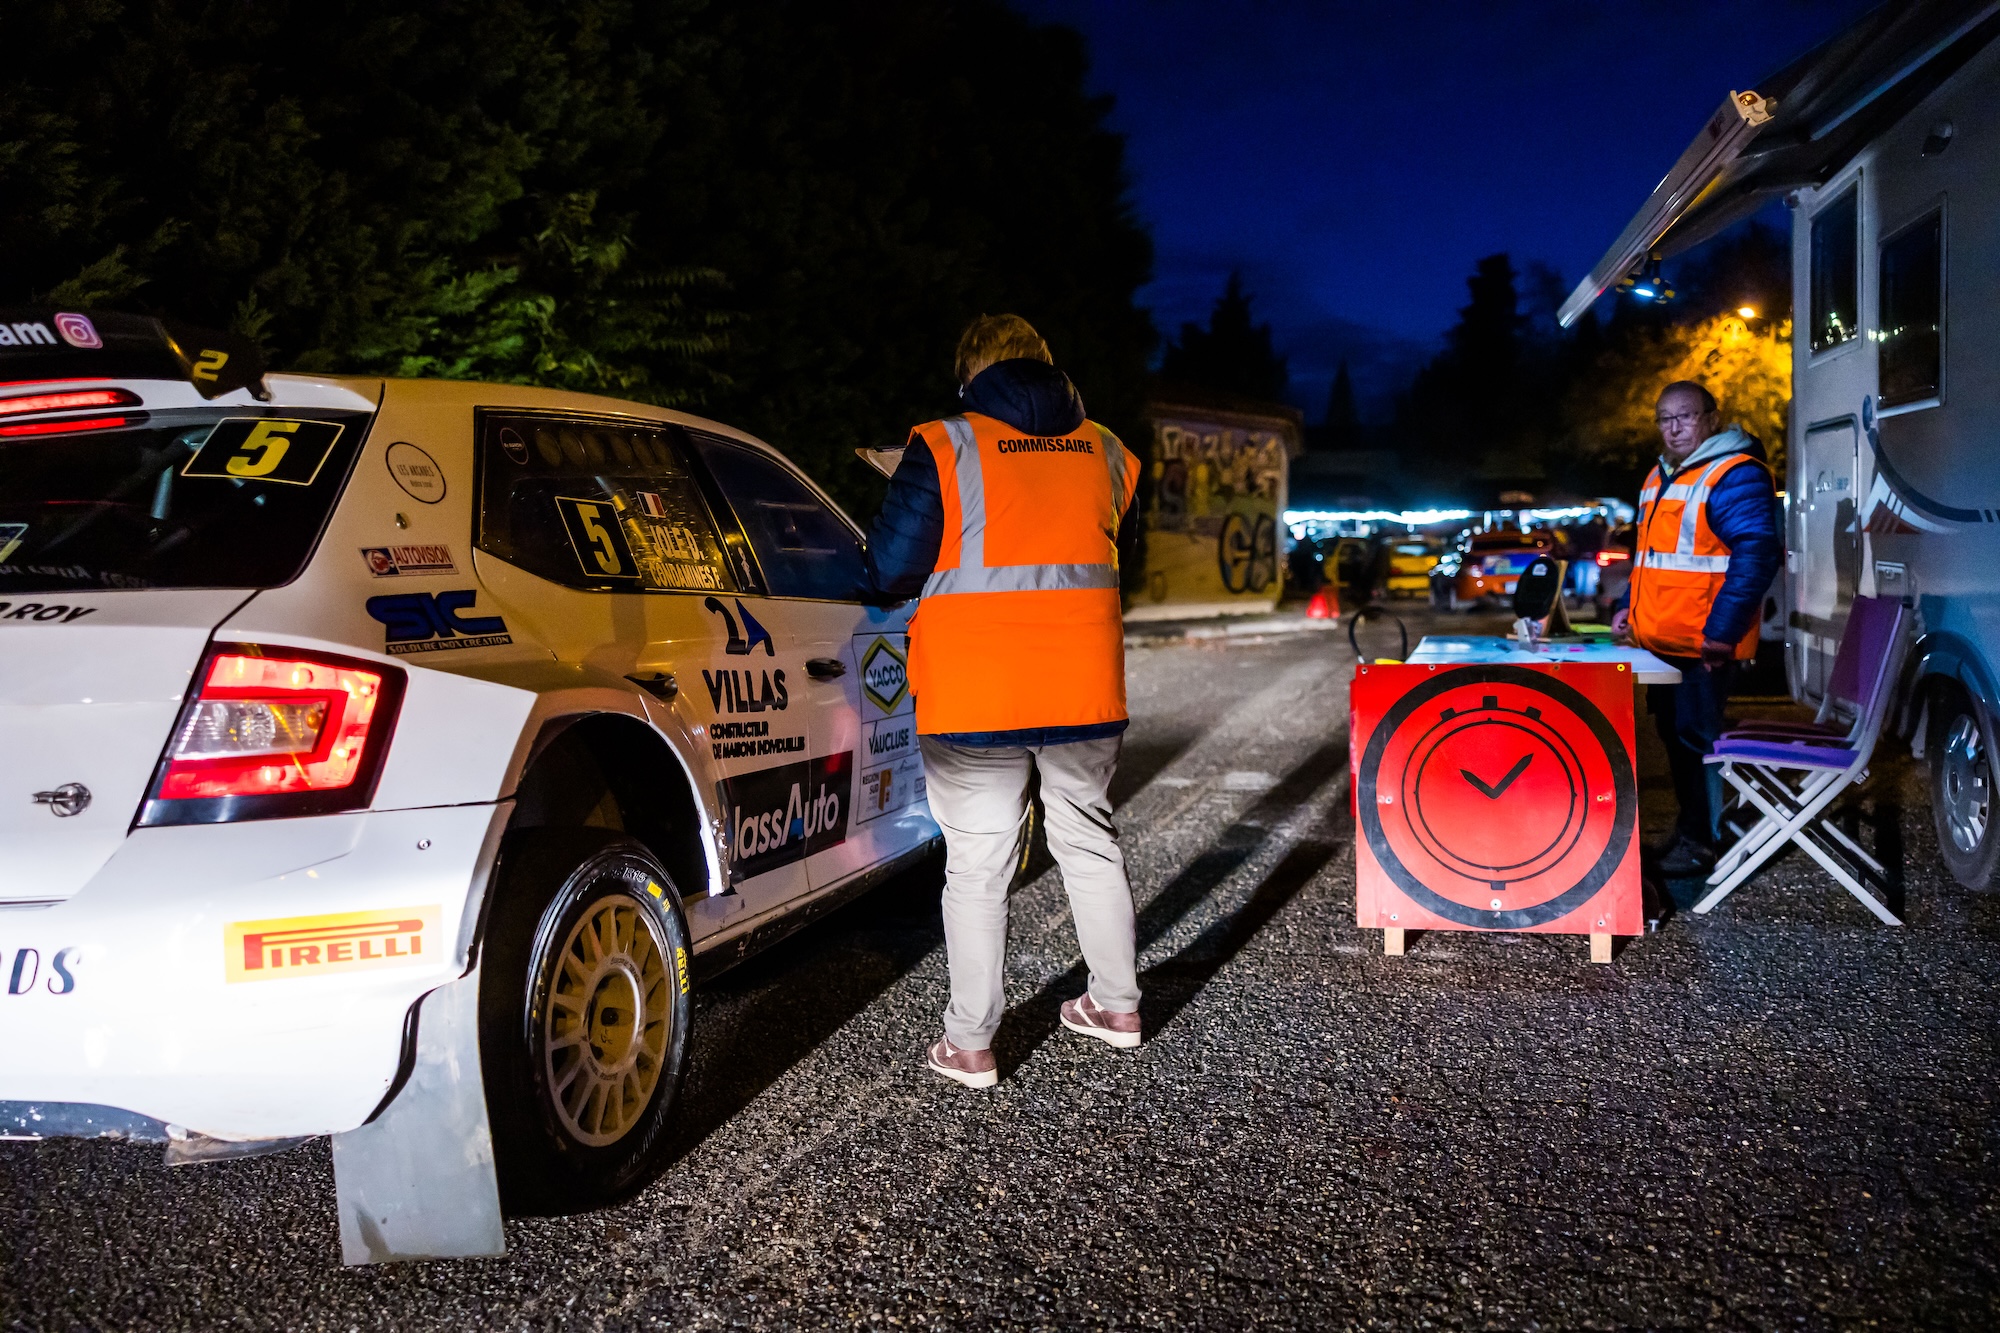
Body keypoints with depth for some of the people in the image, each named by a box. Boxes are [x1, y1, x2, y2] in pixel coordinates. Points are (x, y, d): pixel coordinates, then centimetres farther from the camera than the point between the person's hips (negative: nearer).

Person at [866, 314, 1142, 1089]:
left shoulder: (945, 449, -7)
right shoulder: (1103, 451, 8)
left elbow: (891, 570, -7)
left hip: (976, 699, -4)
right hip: (1086, 692, 4)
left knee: (977, 867, 5)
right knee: (1090, 841, 20)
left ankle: (969, 1044, 12)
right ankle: (1116, 1004, 33)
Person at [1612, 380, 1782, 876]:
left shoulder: (1735, 476, -12)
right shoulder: (1659, 478, 17)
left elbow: (1757, 555, -20)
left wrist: (1721, 631, -23)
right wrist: (1630, 608, 21)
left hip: (1703, 647, -9)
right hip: (1659, 641, 9)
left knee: (1696, 740, -3)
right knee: (1673, 735, 16)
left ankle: (1699, 844, 6)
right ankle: (1686, 826, 28)